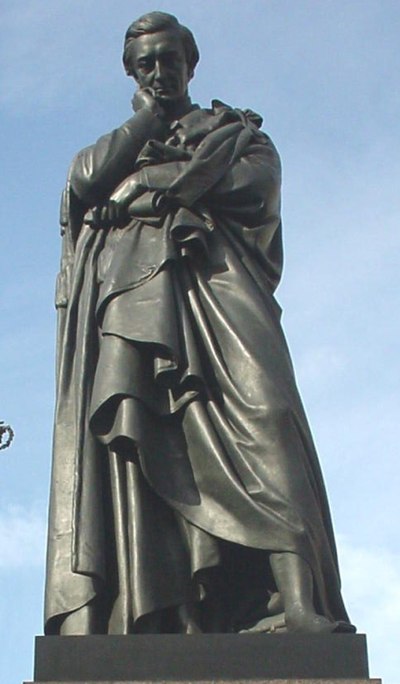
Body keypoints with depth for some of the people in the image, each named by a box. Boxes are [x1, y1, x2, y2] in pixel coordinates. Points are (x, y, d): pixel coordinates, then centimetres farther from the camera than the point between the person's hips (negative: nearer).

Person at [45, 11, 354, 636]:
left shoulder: (237, 131, 27)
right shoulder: (113, 144, 32)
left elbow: (252, 185, 5)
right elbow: (86, 181, 9)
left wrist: (143, 186, 7)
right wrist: (146, 119, 17)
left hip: (215, 279, -1)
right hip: (129, 290, 2)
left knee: (257, 417, -24)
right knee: (127, 430, -20)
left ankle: (300, 614, -37)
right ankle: (139, 623, -31)